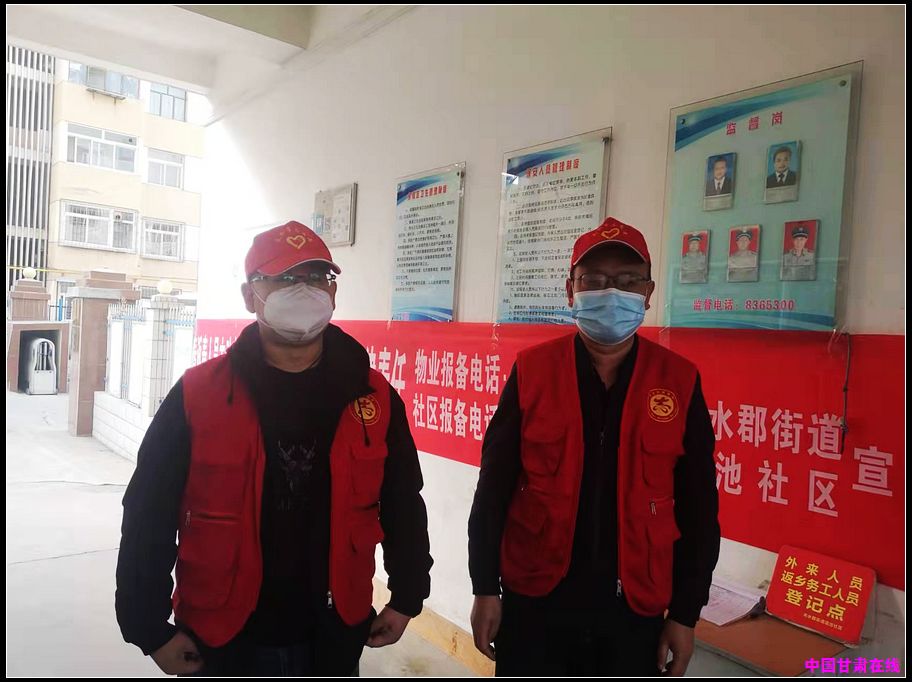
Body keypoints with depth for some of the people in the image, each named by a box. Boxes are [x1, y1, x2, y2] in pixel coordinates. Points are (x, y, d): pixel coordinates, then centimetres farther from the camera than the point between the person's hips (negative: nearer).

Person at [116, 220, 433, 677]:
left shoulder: (374, 397, -6)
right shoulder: (198, 396, -11)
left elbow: (403, 504, 4)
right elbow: (148, 516, -5)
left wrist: (407, 597, 7)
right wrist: (151, 627, -3)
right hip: (222, 644, -1)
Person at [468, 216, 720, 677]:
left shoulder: (679, 381, -4)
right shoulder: (532, 370, -6)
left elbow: (698, 509, 1)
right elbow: (494, 488, -2)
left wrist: (685, 613, 2)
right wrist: (485, 588, -2)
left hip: (634, 610, 1)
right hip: (533, 602, 0)